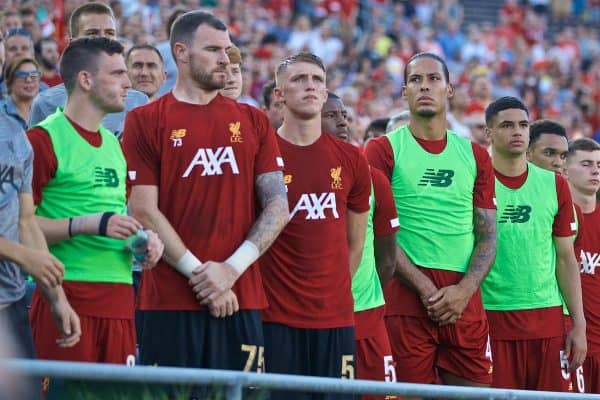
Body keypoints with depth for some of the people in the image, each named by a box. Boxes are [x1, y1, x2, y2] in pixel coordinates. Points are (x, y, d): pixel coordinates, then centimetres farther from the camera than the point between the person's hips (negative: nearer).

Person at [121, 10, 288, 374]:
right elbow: (144, 211, -4)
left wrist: (232, 268, -8)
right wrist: (198, 273, -11)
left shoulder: (254, 122, 13)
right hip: (170, 300, -3)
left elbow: (278, 205, 6)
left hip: (241, 299, 3)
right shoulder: (146, 121, 3)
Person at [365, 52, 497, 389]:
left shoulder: (475, 156, 15)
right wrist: (425, 288, -13)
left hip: (465, 300, 4)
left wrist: (464, 290, -5)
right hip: (406, 298, -4)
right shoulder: (384, 150, 4)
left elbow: (488, 237, 12)